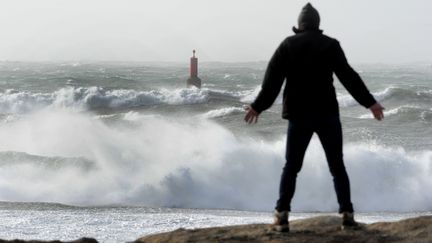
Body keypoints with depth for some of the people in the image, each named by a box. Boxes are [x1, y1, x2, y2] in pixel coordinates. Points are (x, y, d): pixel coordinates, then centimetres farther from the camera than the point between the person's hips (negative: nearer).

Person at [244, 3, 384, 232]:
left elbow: (272, 80, 1)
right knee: (337, 167, 6)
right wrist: (369, 102, -2)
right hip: (327, 114, -1)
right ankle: (347, 215, -1)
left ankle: (282, 215, -1)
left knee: (291, 167, 9)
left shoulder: (288, 45, 4)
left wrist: (258, 106, 8)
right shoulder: (330, 44, -1)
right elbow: (348, 77, -6)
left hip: (299, 115, 1)